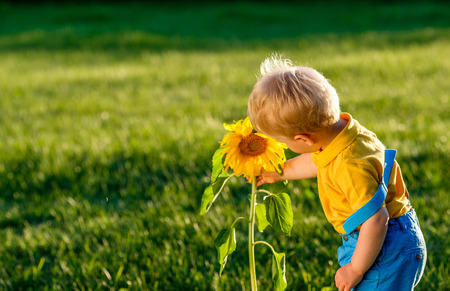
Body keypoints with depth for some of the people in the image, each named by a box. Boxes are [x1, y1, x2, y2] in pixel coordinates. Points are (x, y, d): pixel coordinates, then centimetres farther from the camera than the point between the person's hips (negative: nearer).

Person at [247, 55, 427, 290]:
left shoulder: (350, 167, -36)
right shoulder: (337, 126, -6)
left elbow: (376, 220, -33)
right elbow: (317, 161, 17)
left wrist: (355, 269, -20)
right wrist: (278, 172, 32)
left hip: (387, 250, -10)